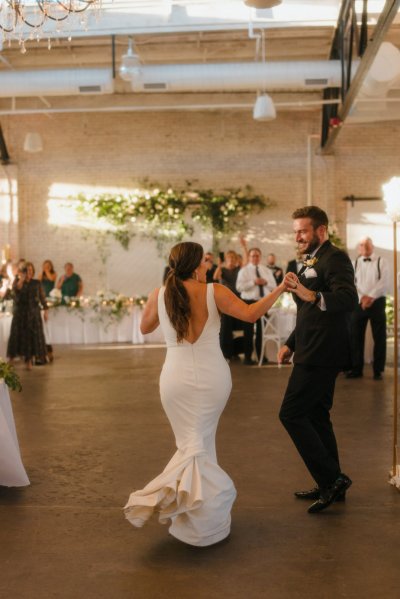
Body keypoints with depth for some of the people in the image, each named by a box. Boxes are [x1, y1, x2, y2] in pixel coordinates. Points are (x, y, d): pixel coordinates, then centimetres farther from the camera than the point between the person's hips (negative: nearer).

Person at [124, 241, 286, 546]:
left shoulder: (159, 295, -3)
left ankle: (184, 487, -4)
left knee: (191, 443, 17)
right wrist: (280, 289, -5)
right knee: (203, 440, 16)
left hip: (177, 379, 1)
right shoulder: (214, 292, -9)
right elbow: (250, 314, -14)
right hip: (213, 377, 0)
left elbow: (145, 328, 12)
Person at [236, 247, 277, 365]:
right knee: (249, 331, 0)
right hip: (249, 303, -4)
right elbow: (239, 287, -13)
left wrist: (266, 282, -11)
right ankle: (247, 357, 8)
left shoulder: (266, 270, 13)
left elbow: (274, 286, 9)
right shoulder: (244, 270, -1)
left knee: (262, 330, 9)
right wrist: (254, 282, -21)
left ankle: (262, 356, 19)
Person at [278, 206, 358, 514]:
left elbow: (349, 299, -30)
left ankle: (332, 479, -2)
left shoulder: (334, 258, -13)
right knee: (316, 417, 15)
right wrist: (291, 343, 19)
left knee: (291, 414, -9)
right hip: (315, 352, 10)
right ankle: (331, 484, 25)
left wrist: (312, 296, -44)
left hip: (321, 355, -10)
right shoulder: (314, 261, 18)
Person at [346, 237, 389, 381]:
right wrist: (361, 298, -15)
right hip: (359, 303, 2)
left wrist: (371, 297, -18)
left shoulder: (381, 262, 4)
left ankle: (378, 370, 9)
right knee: (356, 336, 2)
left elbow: (384, 282, -7)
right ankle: (356, 369, 10)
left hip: (377, 302, -2)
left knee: (379, 337, 1)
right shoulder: (354, 263, 10)